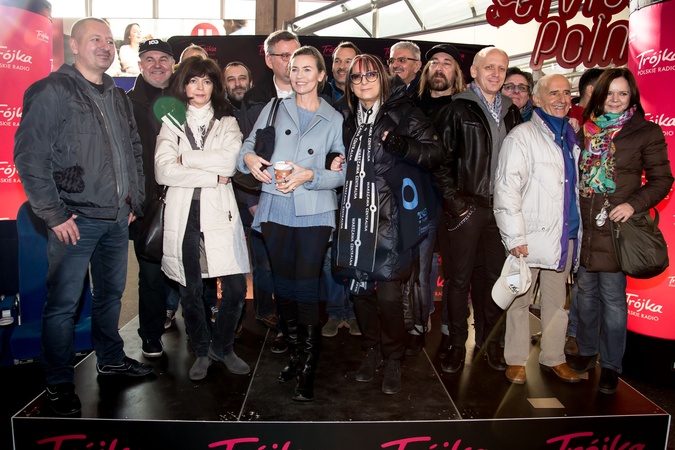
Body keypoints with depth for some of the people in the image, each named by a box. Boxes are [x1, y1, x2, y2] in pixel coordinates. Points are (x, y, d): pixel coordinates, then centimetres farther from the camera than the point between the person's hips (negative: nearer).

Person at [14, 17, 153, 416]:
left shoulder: (118, 97, 14)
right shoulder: (53, 90, -6)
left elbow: (135, 151, 20)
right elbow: (29, 155, -11)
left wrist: (135, 201, 14)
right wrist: (54, 215, -13)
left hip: (117, 218, 7)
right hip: (76, 220, -6)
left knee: (112, 293, 17)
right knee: (64, 303, 1)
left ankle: (111, 358, 34)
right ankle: (60, 384, 16)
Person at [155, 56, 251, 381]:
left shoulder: (227, 122, 12)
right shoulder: (171, 123, 10)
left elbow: (229, 160, -8)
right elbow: (162, 171, -6)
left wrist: (185, 157, -7)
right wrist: (212, 176, -11)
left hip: (219, 212, 0)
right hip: (183, 214, 0)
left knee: (236, 287, -4)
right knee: (190, 290, 7)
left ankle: (223, 347, 20)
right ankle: (202, 351, 27)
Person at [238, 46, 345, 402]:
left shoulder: (334, 119, 7)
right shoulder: (274, 109, 12)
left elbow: (343, 172, 1)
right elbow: (250, 144, 12)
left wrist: (310, 176, -14)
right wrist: (249, 158, -10)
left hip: (314, 213, -2)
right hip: (276, 210, 3)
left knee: (306, 288, -5)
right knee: (282, 285, 9)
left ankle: (307, 372, 7)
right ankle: (295, 355, 27)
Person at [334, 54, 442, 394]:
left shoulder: (402, 112, 0)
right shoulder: (346, 116, 14)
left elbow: (434, 152, -5)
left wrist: (403, 146, -21)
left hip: (389, 213, -4)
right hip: (355, 213, 5)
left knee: (388, 289, -7)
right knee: (359, 286, 8)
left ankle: (393, 359, 15)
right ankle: (372, 351, 27)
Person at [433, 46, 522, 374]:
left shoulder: (511, 112, 13)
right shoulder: (457, 110, -2)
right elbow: (440, 159, -6)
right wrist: (454, 202, -11)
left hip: (501, 207, 5)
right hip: (466, 207, -4)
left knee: (495, 275, 12)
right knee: (459, 277, 3)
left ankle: (491, 341, 26)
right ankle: (457, 343, 17)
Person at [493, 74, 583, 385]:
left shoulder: (571, 138, 16)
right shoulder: (522, 136, -7)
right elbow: (507, 188, -13)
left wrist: (579, 230, 16)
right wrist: (515, 236, -16)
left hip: (565, 235, 7)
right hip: (531, 236, -6)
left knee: (557, 299, 14)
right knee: (520, 299, 3)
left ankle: (553, 357, 28)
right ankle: (516, 359, 18)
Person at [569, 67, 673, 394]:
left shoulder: (646, 132, -2)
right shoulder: (586, 128, 8)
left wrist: (634, 204, -15)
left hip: (615, 226, -4)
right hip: (583, 225, 4)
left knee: (612, 297, 2)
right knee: (586, 291, 14)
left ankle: (611, 365, 18)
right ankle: (586, 351, 32)